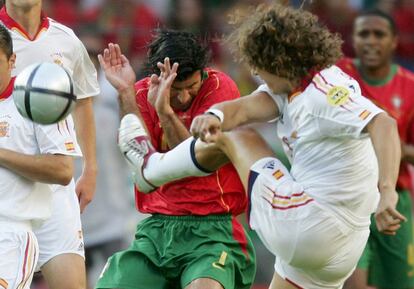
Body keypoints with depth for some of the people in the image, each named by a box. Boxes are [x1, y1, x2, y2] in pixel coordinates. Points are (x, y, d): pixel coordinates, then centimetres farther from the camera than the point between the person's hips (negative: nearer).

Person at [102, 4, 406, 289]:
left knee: (234, 137, 6)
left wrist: (387, 192, -45)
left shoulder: (326, 92, -18)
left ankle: (150, 166, 30)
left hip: (301, 225, -9)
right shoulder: (292, 85, 10)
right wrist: (215, 116, -28)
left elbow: (383, 124, -32)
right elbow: (245, 108, -4)